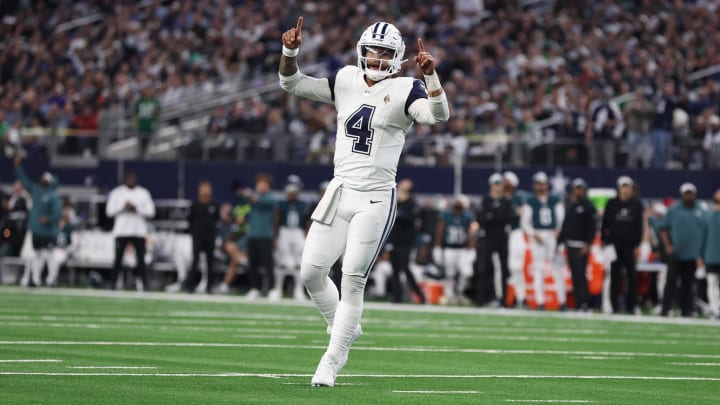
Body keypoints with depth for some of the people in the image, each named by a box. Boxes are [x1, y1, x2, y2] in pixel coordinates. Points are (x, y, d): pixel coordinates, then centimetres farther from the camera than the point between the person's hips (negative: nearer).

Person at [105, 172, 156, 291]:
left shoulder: (143, 193, 8)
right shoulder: (116, 193, 6)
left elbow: (150, 212, 3)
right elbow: (109, 211, 1)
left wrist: (137, 209, -12)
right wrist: (123, 207, -13)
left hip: (139, 231, 1)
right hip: (121, 231, -1)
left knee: (140, 258, -4)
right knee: (118, 258, -5)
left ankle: (142, 283, -2)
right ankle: (114, 282, -1)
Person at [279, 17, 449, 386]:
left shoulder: (403, 91, -5)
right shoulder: (346, 82, 8)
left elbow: (439, 115, -21)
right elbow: (292, 84, 11)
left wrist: (431, 75, -34)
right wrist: (290, 51, -7)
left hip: (375, 199, -5)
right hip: (339, 192, 5)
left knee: (352, 282, -5)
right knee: (311, 271, 1)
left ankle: (331, 363, 4)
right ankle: (343, 328, 27)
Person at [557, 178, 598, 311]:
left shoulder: (588, 207, -3)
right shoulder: (570, 207, 19)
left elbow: (593, 227, -10)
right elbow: (564, 226, 22)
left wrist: (588, 244, -19)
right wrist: (559, 242, 16)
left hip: (582, 246, -7)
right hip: (570, 245, 7)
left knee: (580, 274, -14)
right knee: (574, 275, 6)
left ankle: (584, 303, -14)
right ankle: (578, 303, 7)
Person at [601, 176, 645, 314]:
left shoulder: (637, 205, 6)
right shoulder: (612, 204, 7)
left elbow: (640, 226, 6)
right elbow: (605, 224, 8)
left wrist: (637, 245, -1)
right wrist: (605, 242, 0)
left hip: (630, 245, 0)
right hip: (614, 244, 0)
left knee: (632, 276, -1)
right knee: (615, 276, 1)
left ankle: (630, 306, 4)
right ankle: (615, 306, 5)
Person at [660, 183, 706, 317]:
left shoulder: (701, 212, 11)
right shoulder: (673, 210, 5)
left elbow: (705, 233, 13)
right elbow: (664, 230, 6)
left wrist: (701, 255, 7)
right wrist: (668, 246, -9)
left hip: (692, 255, 2)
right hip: (676, 254, -2)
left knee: (688, 284, 5)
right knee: (671, 281, -7)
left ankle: (686, 310, 10)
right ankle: (665, 309, -7)